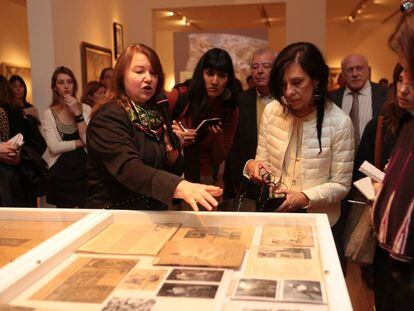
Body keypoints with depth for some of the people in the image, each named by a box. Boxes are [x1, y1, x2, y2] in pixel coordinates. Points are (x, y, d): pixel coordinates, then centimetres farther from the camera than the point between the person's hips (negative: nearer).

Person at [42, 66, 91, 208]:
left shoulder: (86, 109, 2)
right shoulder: (49, 114, -2)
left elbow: (89, 140, -9)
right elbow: (54, 147, -12)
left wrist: (77, 113, -13)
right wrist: (81, 142, -8)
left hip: (83, 169, 1)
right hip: (60, 174, -1)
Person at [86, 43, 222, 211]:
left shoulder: (157, 114, 10)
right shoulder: (107, 117, -10)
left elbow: (173, 172, 15)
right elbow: (128, 169, -26)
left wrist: (172, 153, -5)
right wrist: (179, 187, -39)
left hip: (155, 214, 6)